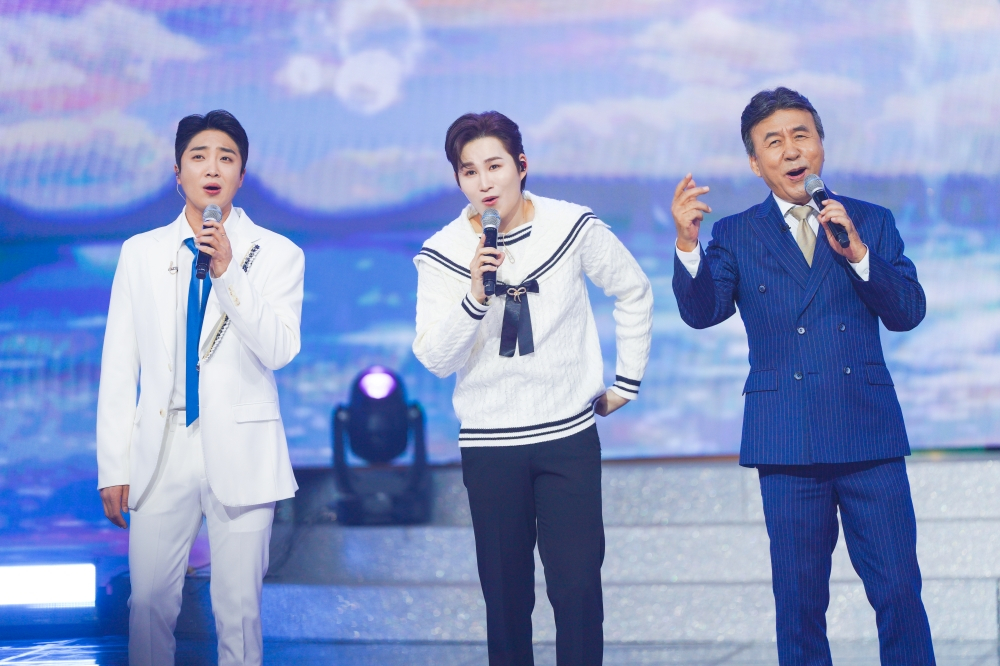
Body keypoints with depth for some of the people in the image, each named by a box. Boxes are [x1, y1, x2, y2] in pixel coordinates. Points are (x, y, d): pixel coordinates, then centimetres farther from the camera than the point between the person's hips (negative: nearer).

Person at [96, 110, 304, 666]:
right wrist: (114, 466, 2)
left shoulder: (276, 254, 4)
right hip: (162, 453, 2)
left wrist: (227, 270, -18)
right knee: (150, 603, 3)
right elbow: (119, 364, 8)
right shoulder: (141, 252, 10)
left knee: (239, 608, 2)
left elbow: (279, 350, -9)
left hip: (241, 454, -2)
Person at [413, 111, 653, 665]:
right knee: (505, 594, 7)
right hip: (489, 444, 1)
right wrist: (475, 296, -26)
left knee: (578, 588, -6)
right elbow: (435, 360, -11)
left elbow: (634, 293, 11)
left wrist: (625, 383, 12)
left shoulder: (574, 228, -4)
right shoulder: (441, 254, -5)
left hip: (570, 436, 0)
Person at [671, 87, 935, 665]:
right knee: (800, 603, 5)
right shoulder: (736, 236, 8)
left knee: (901, 594, -1)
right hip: (788, 443, 0)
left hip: (870, 434, 1)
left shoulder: (871, 222, 10)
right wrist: (688, 245, -21)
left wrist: (858, 254, -12)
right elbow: (703, 312, -5)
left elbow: (909, 312, 3)